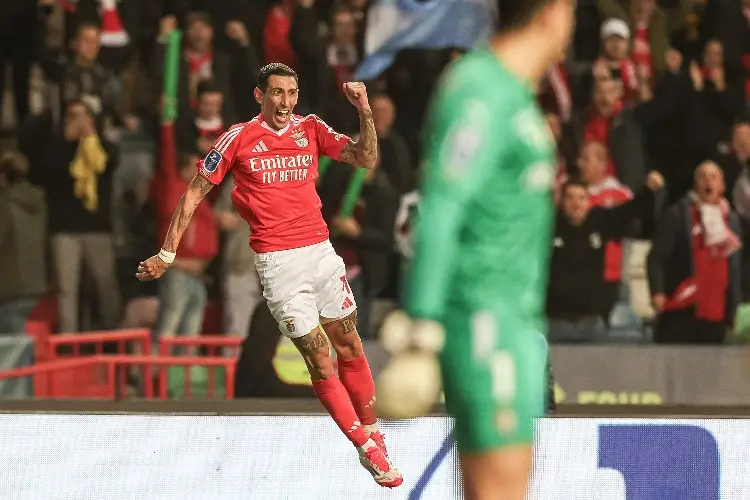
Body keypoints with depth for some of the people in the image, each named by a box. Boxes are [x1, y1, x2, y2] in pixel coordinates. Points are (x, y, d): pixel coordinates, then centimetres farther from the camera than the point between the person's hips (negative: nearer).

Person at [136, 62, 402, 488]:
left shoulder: (311, 129, 6)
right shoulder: (239, 138, -3)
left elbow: (366, 160, 0)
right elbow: (196, 192, 3)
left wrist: (365, 111, -15)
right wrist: (167, 253, 1)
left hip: (321, 251, 3)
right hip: (277, 260, -3)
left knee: (350, 348, 8)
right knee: (319, 360, -6)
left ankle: (373, 434, 25)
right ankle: (368, 450, 0)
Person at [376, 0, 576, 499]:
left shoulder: (512, 93, 16)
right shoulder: (482, 94, -15)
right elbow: (439, 213, -21)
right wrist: (421, 329, -24)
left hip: (514, 319, 10)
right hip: (483, 313, -10)